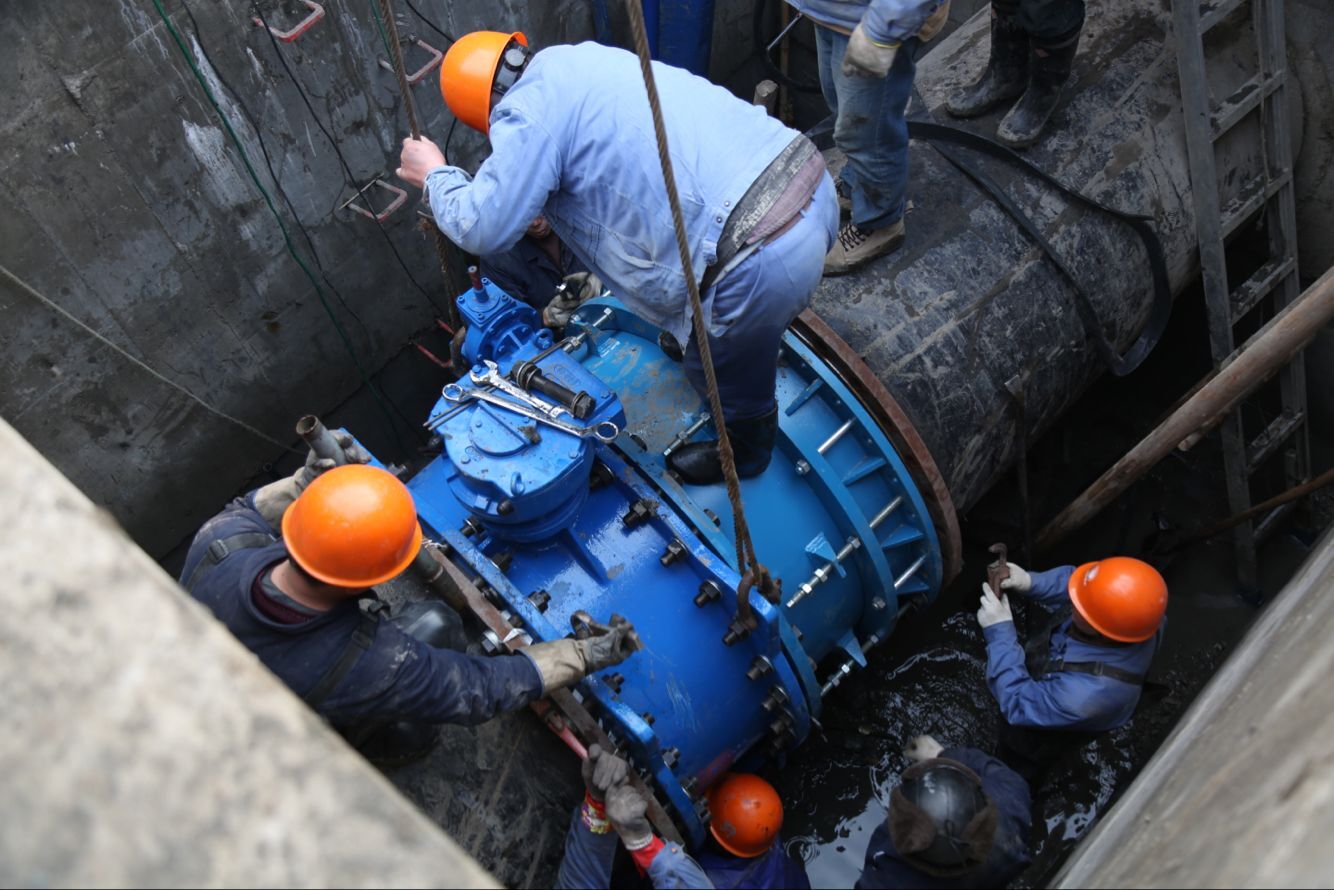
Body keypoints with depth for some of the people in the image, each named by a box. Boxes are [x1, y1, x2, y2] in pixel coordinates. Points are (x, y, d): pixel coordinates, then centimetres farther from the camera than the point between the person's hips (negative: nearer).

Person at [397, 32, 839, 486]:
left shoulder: (527, 110, -6)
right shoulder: (582, 58, 21)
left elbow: (482, 227, -6)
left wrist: (435, 175, 13)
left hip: (760, 259, -8)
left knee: (726, 374, 22)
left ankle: (746, 452, 50)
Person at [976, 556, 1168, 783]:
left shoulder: (1087, 693, -51)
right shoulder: (1133, 613, -34)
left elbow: (1018, 704, -35)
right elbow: (1070, 580, -14)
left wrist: (1000, 632, -38)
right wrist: (1031, 582, -31)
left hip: (1044, 736, -6)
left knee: (1017, 768, 28)